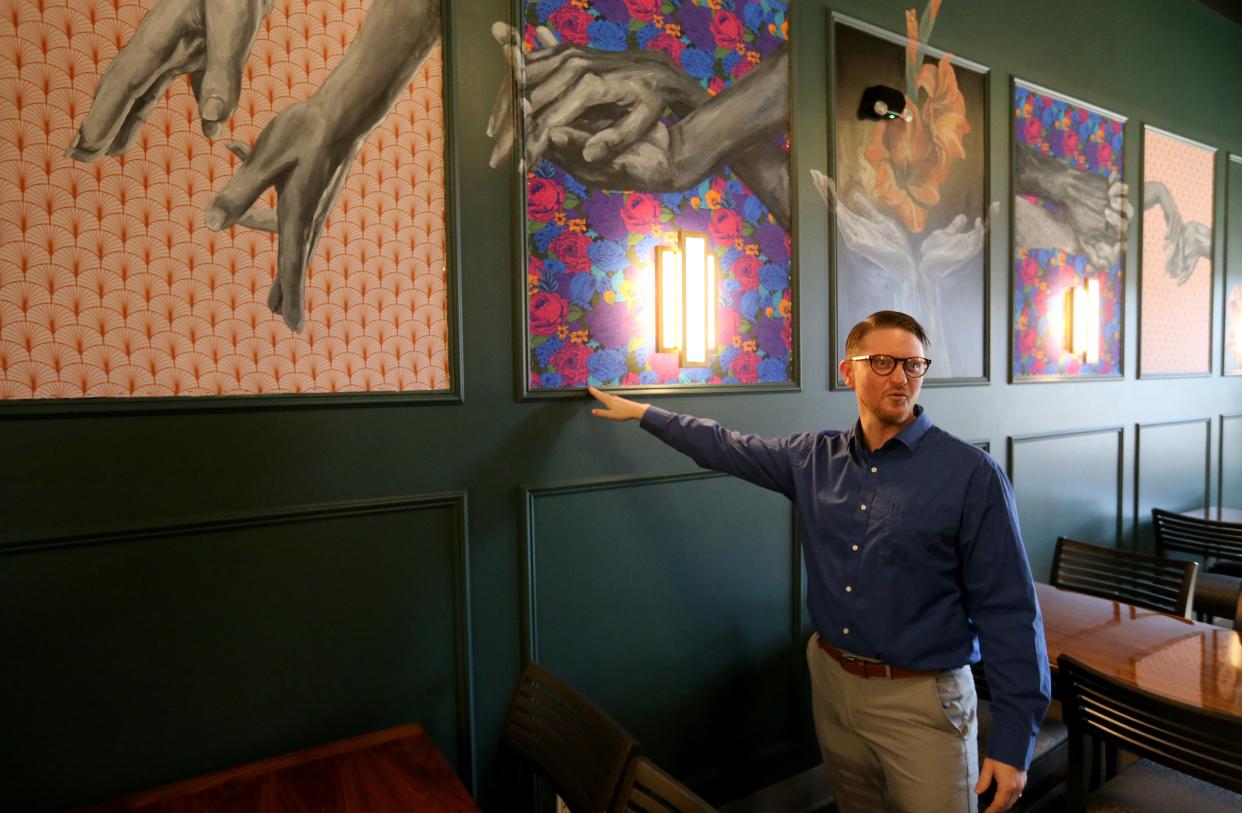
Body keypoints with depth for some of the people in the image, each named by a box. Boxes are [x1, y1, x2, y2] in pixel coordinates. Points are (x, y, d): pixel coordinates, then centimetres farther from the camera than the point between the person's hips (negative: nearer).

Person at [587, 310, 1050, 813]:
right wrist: (642, 413, 17)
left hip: (922, 700, -4)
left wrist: (1014, 738, -13)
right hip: (830, 682, 5)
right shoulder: (814, 458, -1)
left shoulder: (971, 473, -14)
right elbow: (728, 448, 12)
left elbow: (1008, 611, -13)